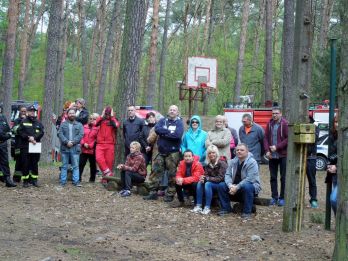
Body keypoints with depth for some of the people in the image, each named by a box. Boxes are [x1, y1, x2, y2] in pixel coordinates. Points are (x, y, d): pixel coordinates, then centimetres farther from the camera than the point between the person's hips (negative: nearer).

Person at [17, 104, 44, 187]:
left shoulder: (38, 122, 11)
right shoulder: (23, 121, 3)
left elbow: (42, 132, 1)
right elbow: (19, 131, -4)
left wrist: (34, 137, -14)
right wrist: (28, 138, -13)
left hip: (35, 146, 3)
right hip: (25, 146, -2)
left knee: (35, 164, 7)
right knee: (25, 164, -2)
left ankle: (34, 179, 14)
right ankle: (25, 180, 3)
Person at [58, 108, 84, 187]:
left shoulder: (79, 125, 10)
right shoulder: (63, 124, 10)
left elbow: (81, 135, -2)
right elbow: (60, 134, -1)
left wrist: (73, 142, -14)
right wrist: (66, 142, -15)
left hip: (75, 148, 0)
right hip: (64, 148, 1)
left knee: (75, 166, -1)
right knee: (64, 166, 5)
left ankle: (76, 181, 1)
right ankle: (63, 181, 9)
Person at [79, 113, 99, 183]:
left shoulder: (97, 128, -4)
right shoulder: (85, 127, 9)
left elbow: (97, 139, -8)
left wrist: (90, 145, -12)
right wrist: (83, 143, -8)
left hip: (92, 150, -3)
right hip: (84, 149, 3)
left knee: (93, 165, 8)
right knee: (81, 164, 0)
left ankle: (92, 179, 18)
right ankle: (78, 178, 3)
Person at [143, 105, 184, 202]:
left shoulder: (179, 123, 0)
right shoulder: (163, 120, 11)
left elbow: (178, 135, -18)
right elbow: (157, 129, -9)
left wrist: (163, 133, -10)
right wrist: (169, 131, -15)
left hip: (173, 153, -4)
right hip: (161, 152, 4)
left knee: (172, 174, -1)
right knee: (156, 171, 3)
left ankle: (170, 195, 6)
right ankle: (153, 192, 10)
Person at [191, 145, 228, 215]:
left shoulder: (222, 163, -15)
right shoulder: (208, 164, 6)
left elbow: (220, 178, -20)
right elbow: (206, 175, 6)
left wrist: (207, 178, -26)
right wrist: (203, 178, -20)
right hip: (211, 183, 6)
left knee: (208, 184, -32)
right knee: (200, 183, -21)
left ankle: (207, 207, -32)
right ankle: (198, 206, -23)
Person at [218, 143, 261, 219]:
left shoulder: (252, 162, -18)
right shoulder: (233, 162, 2)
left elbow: (249, 179, -26)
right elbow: (227, 175, -3)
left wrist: (237, 187, -31)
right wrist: (230, 185, -25)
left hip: (252, 185, -6)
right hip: (234, 186, 6)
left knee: (246, 187, -38)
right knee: (221, 185, -12)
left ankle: (247, 212, -25)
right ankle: (226, 208, 0)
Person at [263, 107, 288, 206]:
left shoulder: (285, 124, -8)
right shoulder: (270, 123, 7)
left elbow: (288, 138, -13)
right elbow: (266, 137, 8)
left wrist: (277, 147, -16)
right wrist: (267, 150, -4)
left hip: (283, 155, -5)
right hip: (272, 156, 5)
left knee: (283, 178, 2)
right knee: (273, 177, 9)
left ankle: (282, 198, 8)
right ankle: (274, 197, 17)